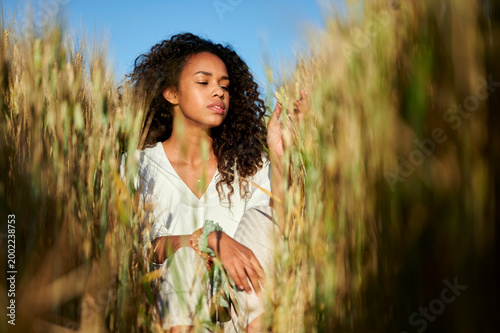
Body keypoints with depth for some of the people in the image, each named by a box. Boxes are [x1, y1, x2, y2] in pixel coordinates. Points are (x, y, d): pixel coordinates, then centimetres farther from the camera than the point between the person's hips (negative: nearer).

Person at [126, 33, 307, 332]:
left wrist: (277, 156, -15)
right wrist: (210, 238, -27)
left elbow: (278, 229, -5)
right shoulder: (138, 166, 4)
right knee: (187, 257, -33)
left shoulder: (250, 163, 10)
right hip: (172, 306, -2)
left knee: (259, 217, -23)